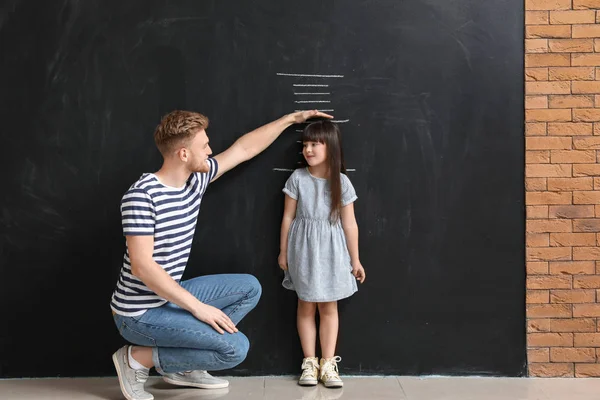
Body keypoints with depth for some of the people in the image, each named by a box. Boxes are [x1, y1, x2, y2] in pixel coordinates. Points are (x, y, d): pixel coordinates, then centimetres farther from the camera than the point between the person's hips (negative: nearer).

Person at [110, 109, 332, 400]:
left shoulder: (196, 179, 1)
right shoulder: (141, 196, -23)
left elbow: (243, 148, 11)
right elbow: (142, 267, -27)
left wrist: (292, 118, 15)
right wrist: (197, 306, -27)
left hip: (171, 295, 9)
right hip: (140, 313, -9)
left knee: (249, 288, 11)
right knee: (235, 347, -17)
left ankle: (182, 365, 12)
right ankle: (137, 359, -2)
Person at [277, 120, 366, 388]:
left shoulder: (341, 182, -5)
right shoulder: (297, 178, -6)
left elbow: (349, 223, -1)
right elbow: (288, 217, 1)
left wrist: (355, 259, 2)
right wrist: (283, 251, 4)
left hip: (331, 251, 0)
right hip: (303, 249, 0)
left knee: (329, 308, 6)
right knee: (306, 306, 7)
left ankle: (328, 364, 14)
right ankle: (310, 362, 17)